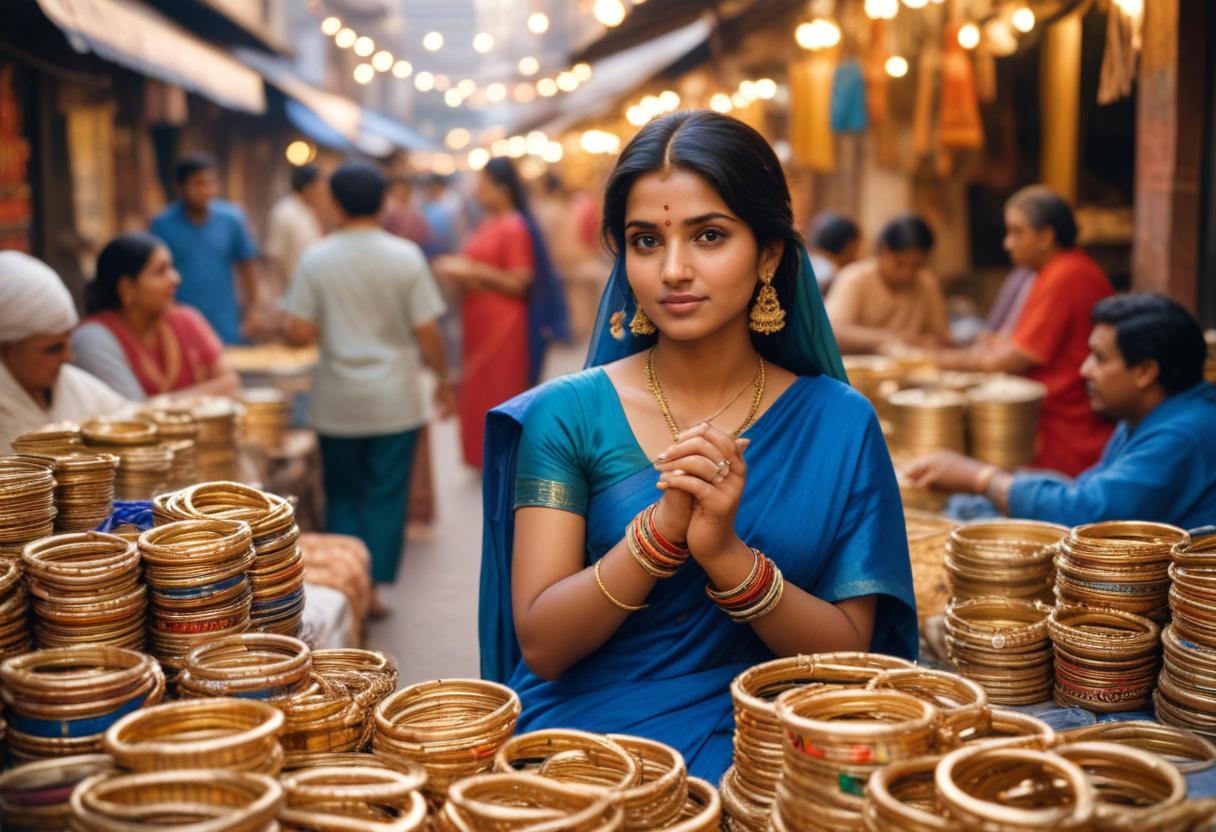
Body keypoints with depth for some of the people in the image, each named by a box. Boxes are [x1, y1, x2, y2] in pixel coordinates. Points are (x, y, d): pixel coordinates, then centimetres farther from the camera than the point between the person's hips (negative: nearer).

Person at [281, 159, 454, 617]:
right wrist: (443, 380, 6)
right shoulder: (406, 256, -7)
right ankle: (371, 587, 12)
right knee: (386, 496, 10)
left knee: (343, 494, 16)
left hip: (337, 403, 1)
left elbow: (300, 333, -9)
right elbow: (427, 332, -8)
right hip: (395, 401, -1)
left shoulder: (316, 258, -5)